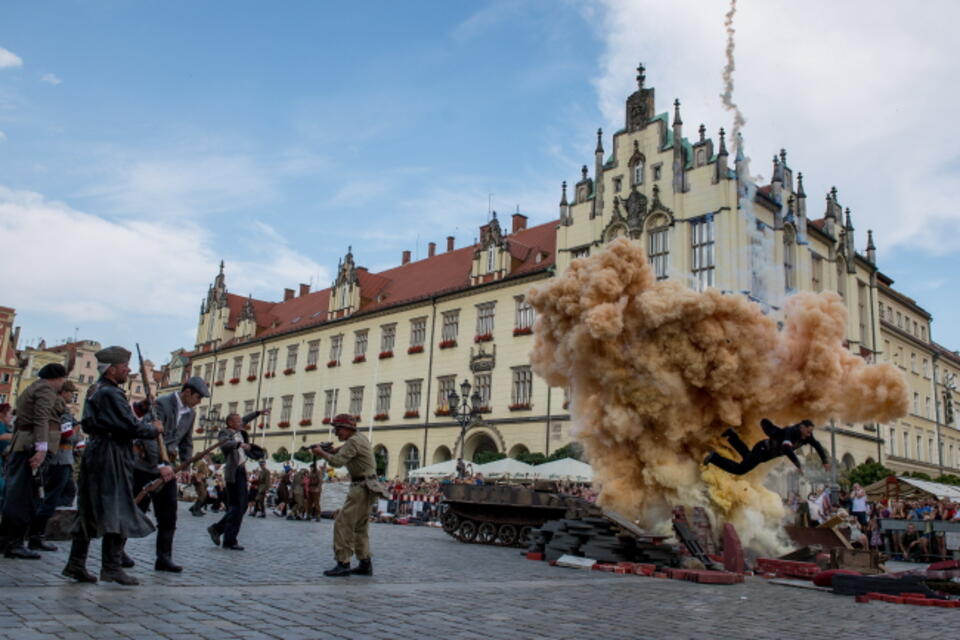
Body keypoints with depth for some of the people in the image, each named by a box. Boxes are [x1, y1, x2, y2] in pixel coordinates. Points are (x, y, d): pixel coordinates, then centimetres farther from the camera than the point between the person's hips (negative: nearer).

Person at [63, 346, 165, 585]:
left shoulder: (95, 390, 17)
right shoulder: (110, 393, -15)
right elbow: (130, 426, -20)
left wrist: (140, 422, 9)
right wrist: (153, 428, -3)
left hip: (94, 456, 10)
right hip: (110, 459, -10)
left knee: (90, 512, 13)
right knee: (117, 512, -5)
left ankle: (76, 564, 18)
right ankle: (112, 567, -3)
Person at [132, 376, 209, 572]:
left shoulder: (190, 414, 8)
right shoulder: (161, 404, -15)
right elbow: (150, 436, -24)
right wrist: (159, 464, -29)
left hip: (166, 467, 7)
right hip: (146, 466, -6)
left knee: (168, 515, 2)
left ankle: (164, 558, 6)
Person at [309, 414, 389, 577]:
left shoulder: (353, 441, -15)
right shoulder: (359, 437, 15)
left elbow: (337, 461, -24)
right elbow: (345, 449, 27)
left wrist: (321, 453, -8)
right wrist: (330, 450, 8)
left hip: (362, 488, -10)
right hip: (367, 488, 10)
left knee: (343, 524, -9)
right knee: (360, 528, 14)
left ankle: (343, 564, -9)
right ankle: (365, 564, 16)